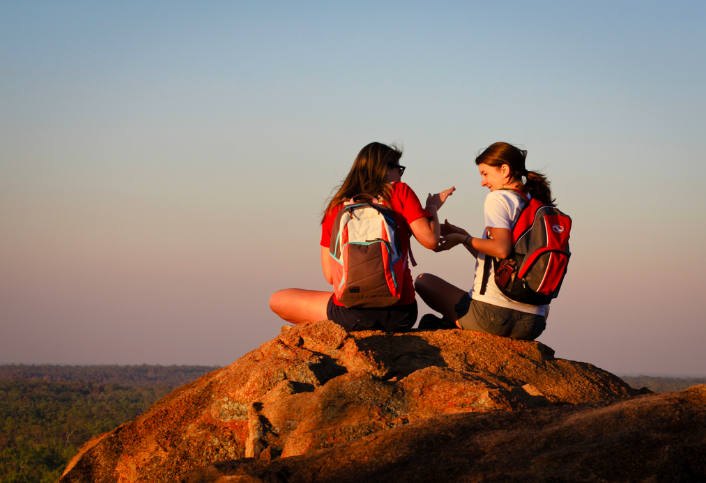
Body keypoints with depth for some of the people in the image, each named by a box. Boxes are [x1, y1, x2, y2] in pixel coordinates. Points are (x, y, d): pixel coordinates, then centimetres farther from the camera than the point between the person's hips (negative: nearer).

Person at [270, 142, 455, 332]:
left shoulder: (335, 208, 8)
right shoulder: (401, 193, 2)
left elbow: (330, 276, 8)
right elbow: (430, 240, -5)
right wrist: (432, 207, 14)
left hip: (353, 316, -1)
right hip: (400, 314, 1)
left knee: (277, 300, 23)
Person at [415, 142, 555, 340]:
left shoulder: (498, 198, -5)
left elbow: (501, 248, -21)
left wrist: (462, 239, -7)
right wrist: (462, 235, 23)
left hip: (493, 314, -7)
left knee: (423, 280, 10)